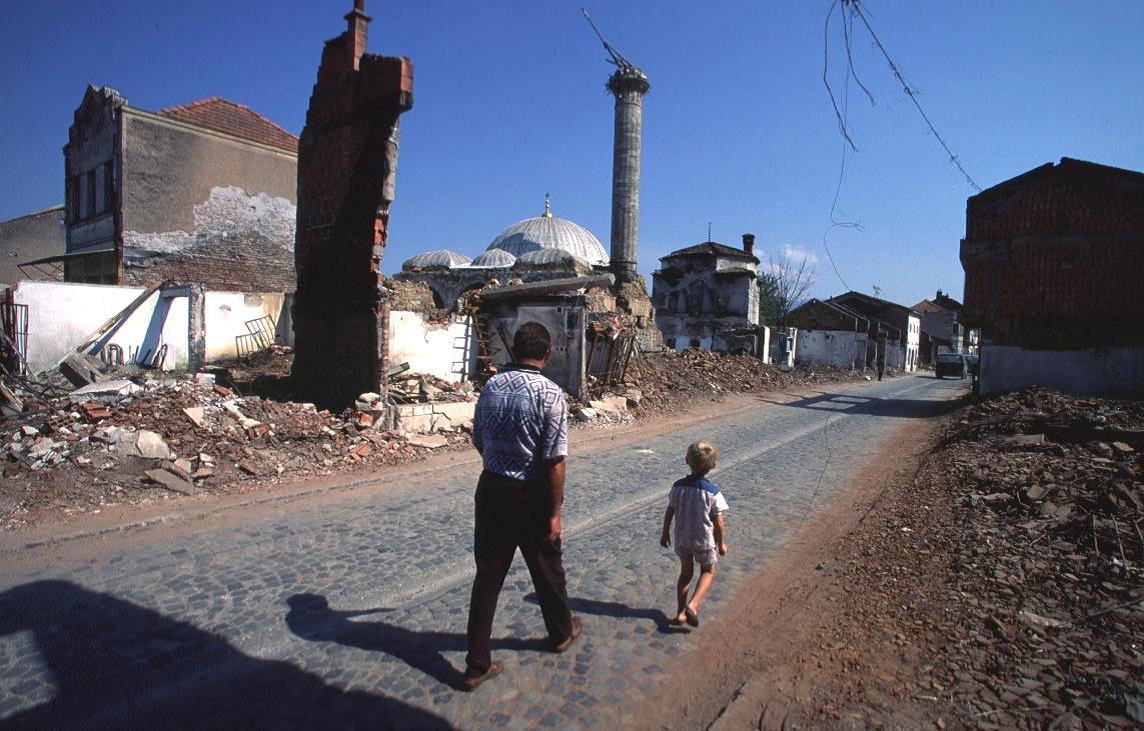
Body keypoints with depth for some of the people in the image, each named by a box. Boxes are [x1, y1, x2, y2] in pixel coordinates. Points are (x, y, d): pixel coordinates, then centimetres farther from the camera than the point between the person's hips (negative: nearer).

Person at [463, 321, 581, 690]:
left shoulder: (490, 387, 0)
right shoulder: (550, 394, -17)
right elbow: (554, 461, -18)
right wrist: (554, 513, -10)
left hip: (491, 488, 4)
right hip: (530, 494, -4)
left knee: (488, 574, 12)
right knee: (547, 568, 19)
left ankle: (477, 663, 18)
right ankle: (561, 632, 43)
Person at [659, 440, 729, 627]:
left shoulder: (678, 486, -11)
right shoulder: (713, 492, -21)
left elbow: (669, 512, -3)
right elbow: (718, 523, -14)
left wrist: (665, 533, 12)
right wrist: (721, 544, 1)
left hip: (681, 539, 3)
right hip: (704, 541, -3)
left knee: (685, 572, 21)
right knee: (708, 571, 21)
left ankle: (680, 613, 25)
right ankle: (693, 605, 3)